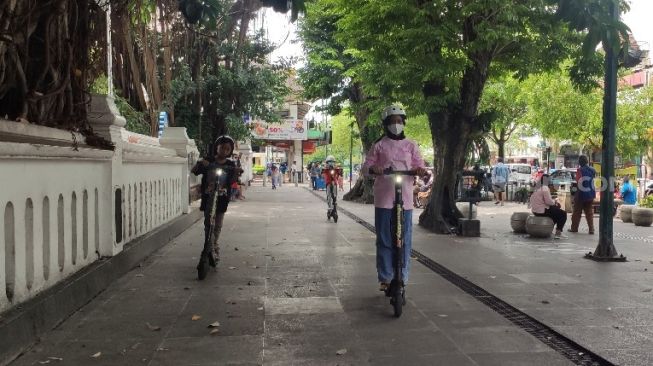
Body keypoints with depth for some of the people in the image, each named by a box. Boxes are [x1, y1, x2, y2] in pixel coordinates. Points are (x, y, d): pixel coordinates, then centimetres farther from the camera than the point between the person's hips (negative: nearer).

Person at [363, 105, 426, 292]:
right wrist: (372, 168, -19)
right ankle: (385, 278, 9)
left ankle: (402, 278, 13)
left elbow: (419, 166, 12)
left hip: (405, 199, 2)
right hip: (383, 199, -1)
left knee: (405, 240, 3)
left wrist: (420, 170, -12)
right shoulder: (379, 145, 5)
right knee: (384, 240, 1)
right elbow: (365, 166, 4)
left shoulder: (411, 146, 10)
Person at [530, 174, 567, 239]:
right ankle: (558, 233, -3)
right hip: (542, 211, -10)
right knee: (563, 214, -2)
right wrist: (555, 202, 0)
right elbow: (548, 201, -20)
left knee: (556, 209, 30)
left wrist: (554, 201, 13)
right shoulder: (544, 188, -17)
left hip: (535, 210, 10)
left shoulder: (537, 187, 12)